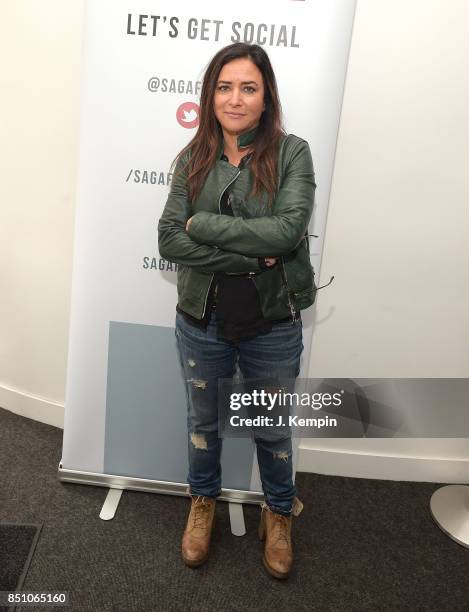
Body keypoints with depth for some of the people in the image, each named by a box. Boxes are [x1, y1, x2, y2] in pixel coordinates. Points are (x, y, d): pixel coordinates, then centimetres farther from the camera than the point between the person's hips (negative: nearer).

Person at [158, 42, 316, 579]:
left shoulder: (291, 153, -8)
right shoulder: (193, 159, -1)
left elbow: (288, 230, -22)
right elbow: (169, 241, -11)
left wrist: (203, 223, -17)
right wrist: (249, 255, -21)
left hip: (273, 327, -2)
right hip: (202, 323, 2)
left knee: (273, 429, 18)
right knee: (203, 421, 22)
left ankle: (279, 514, 46)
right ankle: (203, 501, 50)